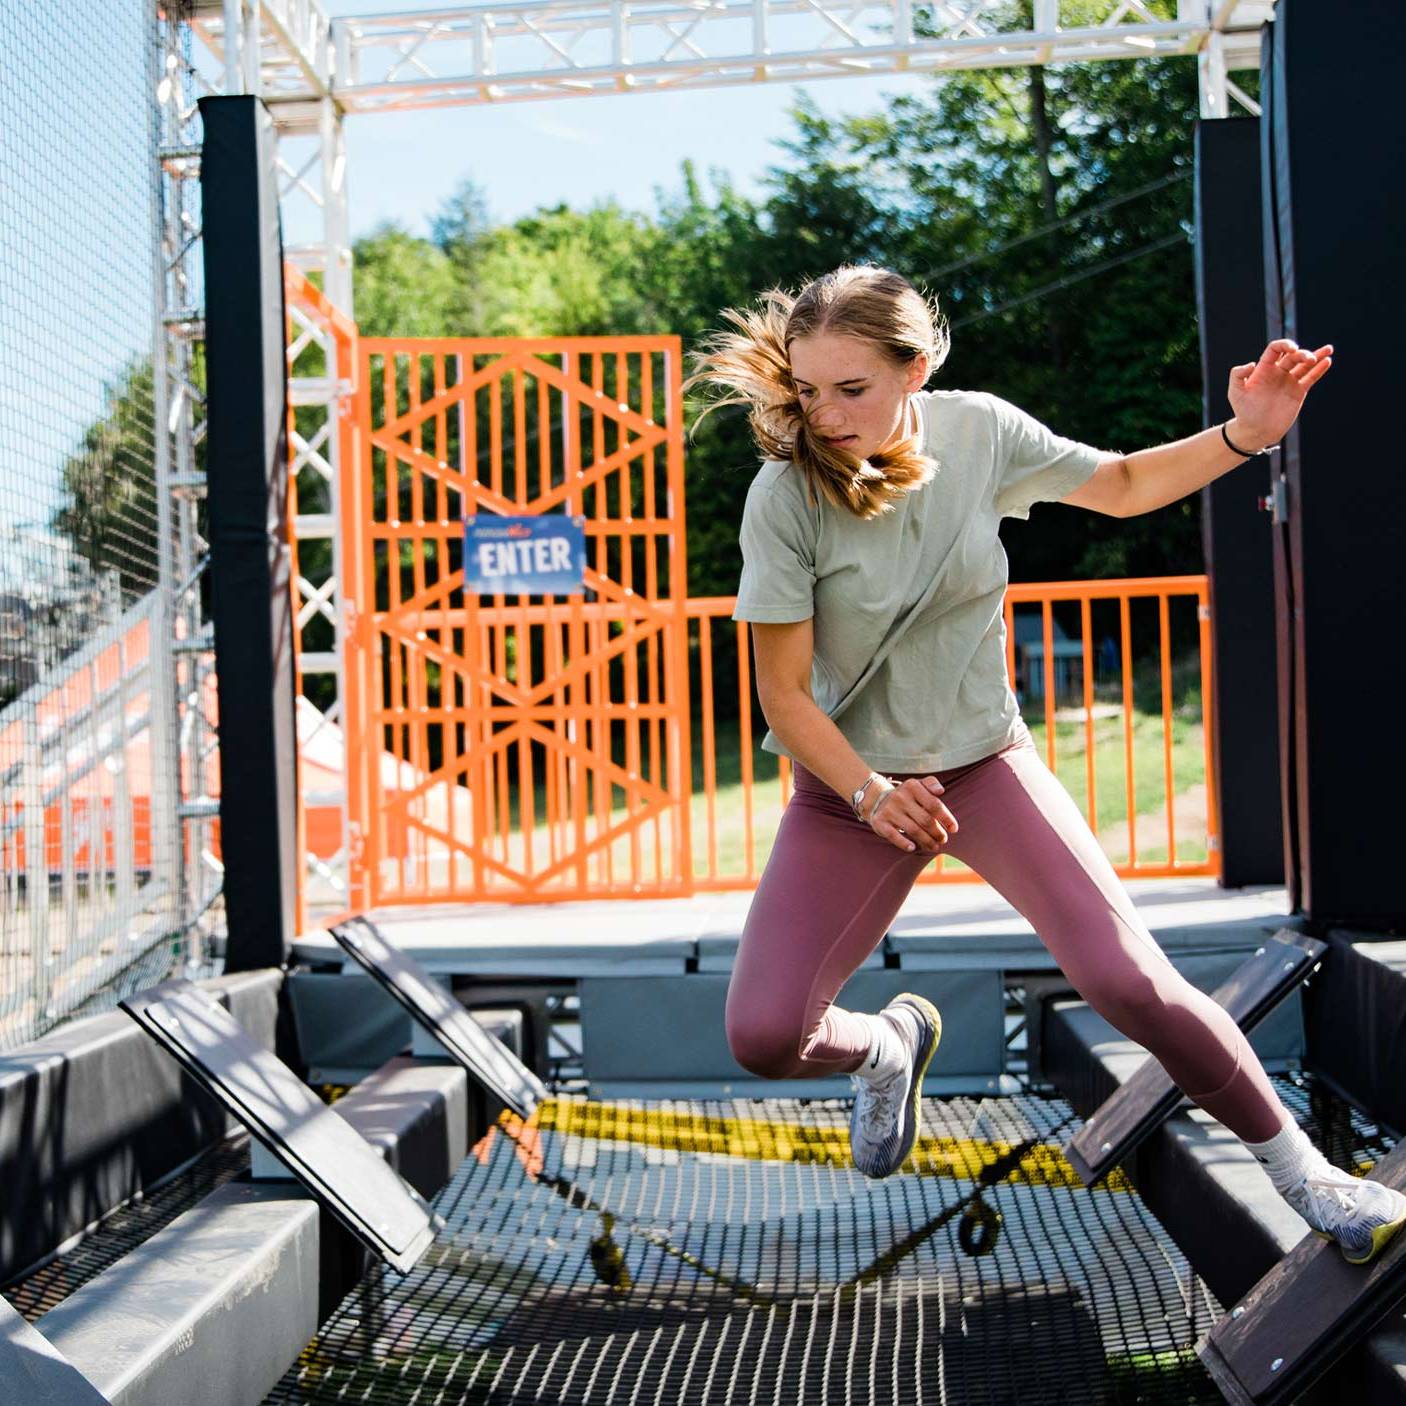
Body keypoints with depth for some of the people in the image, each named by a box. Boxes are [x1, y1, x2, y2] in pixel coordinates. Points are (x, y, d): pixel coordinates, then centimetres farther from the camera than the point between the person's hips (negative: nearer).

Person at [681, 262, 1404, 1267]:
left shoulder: (979, 432, -11)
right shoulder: (785, 496, -21)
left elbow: (1123, 486, 8)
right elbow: (786, 694, -15)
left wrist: (1246, 434, -8)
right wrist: (869, 794, -30)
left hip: (987, 760, 1)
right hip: (850, 784, -1)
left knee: (1128, 979, -15)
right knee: (763, 1037, -13)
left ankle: (1296, 1164, 8)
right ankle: (893, 1043, 25)